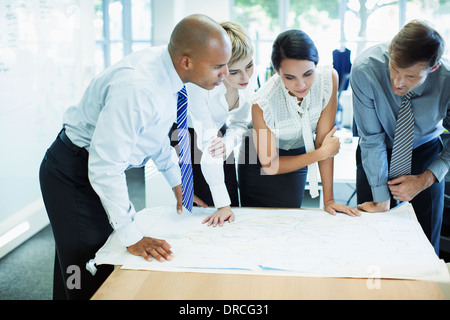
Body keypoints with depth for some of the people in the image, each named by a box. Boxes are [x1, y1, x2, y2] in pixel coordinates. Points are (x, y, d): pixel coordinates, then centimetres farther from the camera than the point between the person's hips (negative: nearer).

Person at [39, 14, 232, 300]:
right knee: (88, 280, -2)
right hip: (73, 175, -8)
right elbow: (104, 168, -32)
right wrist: (132, 236, -26)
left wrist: (177, 182, 16)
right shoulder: (136, 88, -36)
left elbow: (158, 132, 12)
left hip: (108, 170, 9)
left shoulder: (168, 69, -7)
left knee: (112, 266, 15)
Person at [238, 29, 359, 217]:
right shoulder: (263, 103, -34)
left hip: (298, 156, 3)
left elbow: (323, 140, -20)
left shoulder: (328, 78, -27)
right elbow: (269, 165, -21)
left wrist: (328, 200, -18)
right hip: (259, 163, -3)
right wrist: (323, 152, -20)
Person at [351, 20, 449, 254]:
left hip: (425, 152, 1)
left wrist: (425, 179, -21)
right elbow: (372, 139, -23)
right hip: (378, 155, 0)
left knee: (425, 243, 1)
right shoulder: (365, 69, -31)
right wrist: (382, 200, -21)